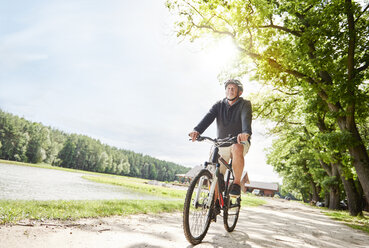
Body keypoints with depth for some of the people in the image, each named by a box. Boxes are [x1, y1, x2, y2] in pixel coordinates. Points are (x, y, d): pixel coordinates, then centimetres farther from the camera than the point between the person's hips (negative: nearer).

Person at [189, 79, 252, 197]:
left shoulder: (245, 104, -2)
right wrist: (197, 130, -32)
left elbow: (246, 118, -24)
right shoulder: (219, 105, 6)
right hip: (222, 144, 4)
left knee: (237, 149, -39)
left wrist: (245, 133, -47)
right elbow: (208, 117, -12)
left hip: (240, 142, -3)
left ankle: (237, 183, -22)